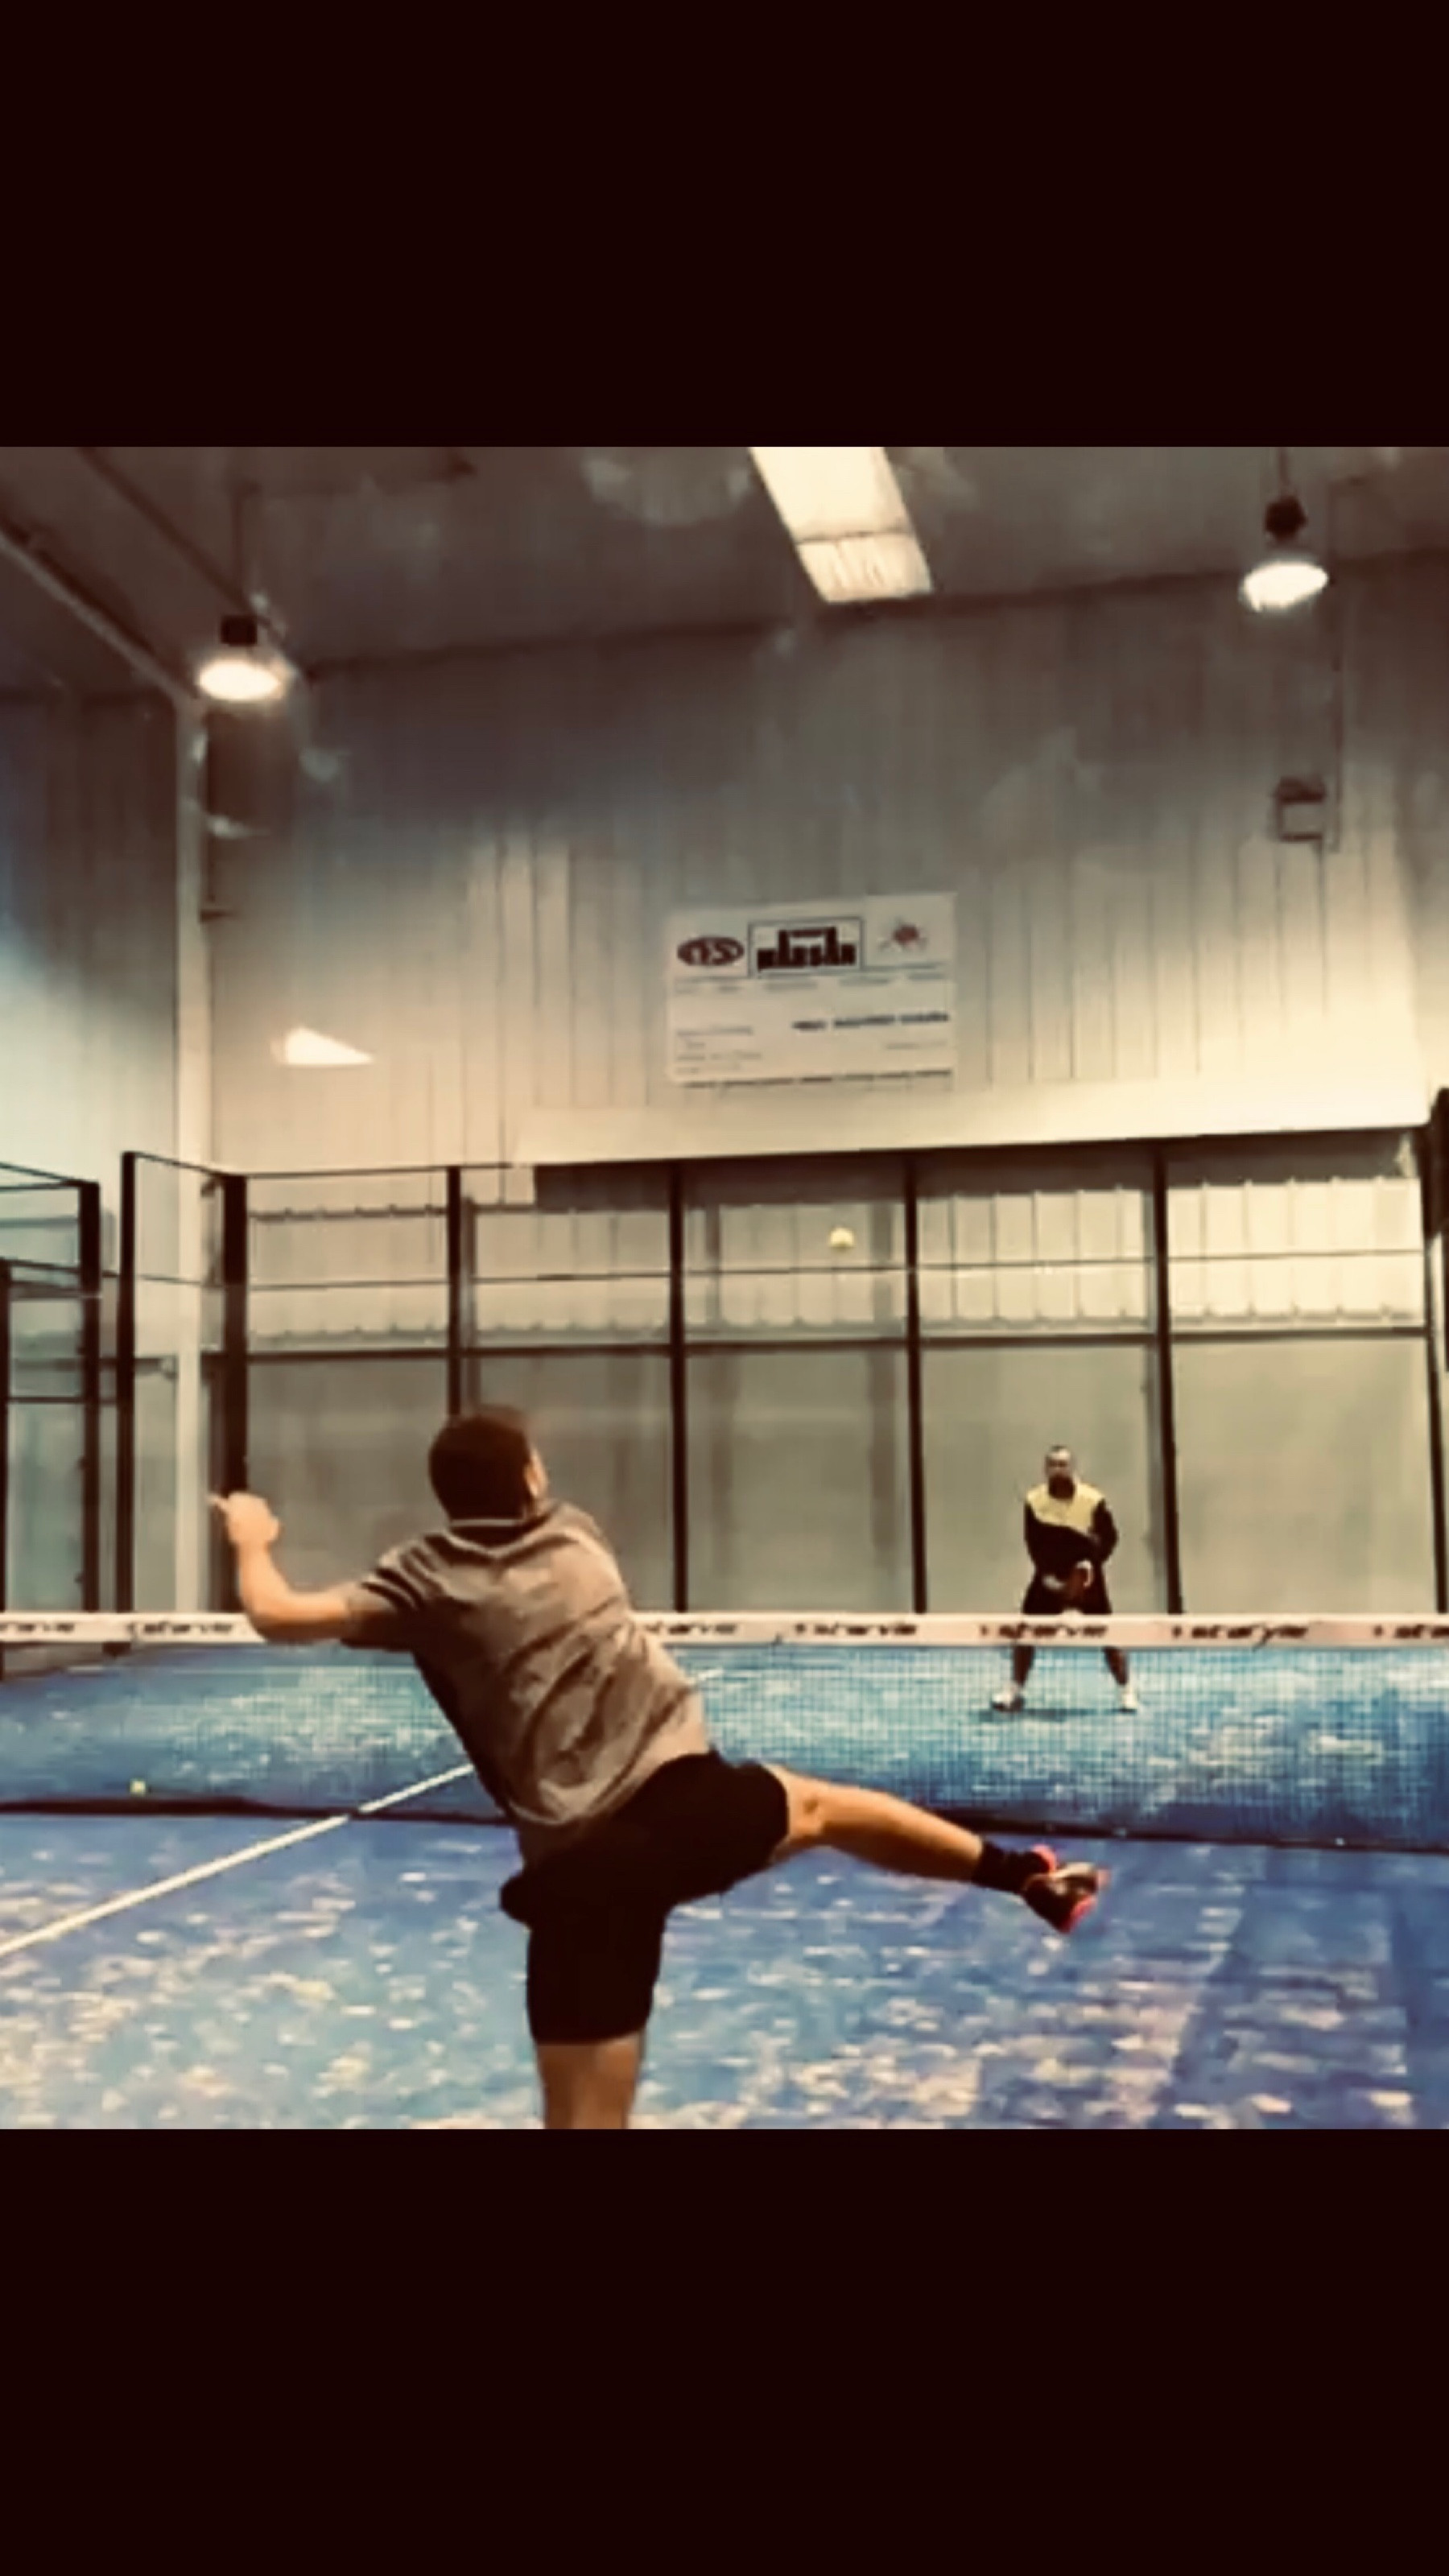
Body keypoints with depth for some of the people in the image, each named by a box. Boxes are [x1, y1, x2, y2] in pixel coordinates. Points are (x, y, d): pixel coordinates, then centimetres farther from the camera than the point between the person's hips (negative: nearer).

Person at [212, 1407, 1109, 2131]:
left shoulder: (427, 1579, 1)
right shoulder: (576, 1536, 11)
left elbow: (279, 1618, -2)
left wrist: (253, 1541, 16)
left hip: (583, 1863, -3)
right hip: (694, 1794, 4)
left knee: (585, 2115, -1)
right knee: (817, 1807, 35)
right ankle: (1029, 1873, 47)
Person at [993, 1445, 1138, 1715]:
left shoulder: (1093, 1501, -16)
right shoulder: (1034, 1501, -9)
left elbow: (1109, 1538, -8)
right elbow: (1034, 1544, -6)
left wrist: (1090, 1563, -24)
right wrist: (1049, 1577, -17)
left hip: (1086, 1577, -2)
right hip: (1049, 1577, 2)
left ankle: (1127, 1692, 7)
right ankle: (1015, 1691, 11)